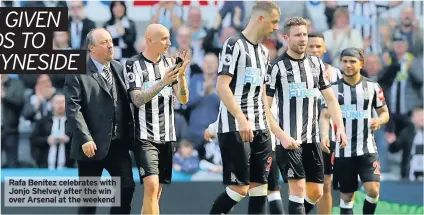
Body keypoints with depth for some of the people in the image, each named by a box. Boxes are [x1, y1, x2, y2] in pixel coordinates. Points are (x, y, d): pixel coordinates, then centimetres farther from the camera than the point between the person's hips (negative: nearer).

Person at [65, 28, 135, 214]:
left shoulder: (119, 69, 10)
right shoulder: (78, 73, -9)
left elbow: (125, 103, 13)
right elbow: (73, 109, -15)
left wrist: (130, 134, 6)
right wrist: (85, 139, -21)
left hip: (118, 143, 5)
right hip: (93, 144, -5)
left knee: (127, 185, 3)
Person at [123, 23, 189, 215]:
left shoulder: (169, 63, 10)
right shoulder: (134, 64, -5)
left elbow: (183, 99, 5)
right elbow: (137, 100, -14)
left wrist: (181, 75, -12)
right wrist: (162, 82, -25)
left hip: (167, 137, 5)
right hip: (145, 137, -5)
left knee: (156, 190, 6)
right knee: (151, 185, -19)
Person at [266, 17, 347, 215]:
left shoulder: (316, 64, 10)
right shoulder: (277, 66, -6)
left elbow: (330, 98, 15)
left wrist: (340, 127, 1)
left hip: (312, 138, 6)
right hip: (289, 139, -6)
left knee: (316, 192, 5)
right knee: (298, 187, -12)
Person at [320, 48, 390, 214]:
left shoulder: (373, 87, 4)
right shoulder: (333, 88, 3)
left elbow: (384, 112, 11)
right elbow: (325, 115, -3)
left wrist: (379, 121, -13)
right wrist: (324, 135, -23)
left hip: (367, 149, 0)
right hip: (343, 150, 1)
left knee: (373, 189, -16)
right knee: (346, 195, 5)